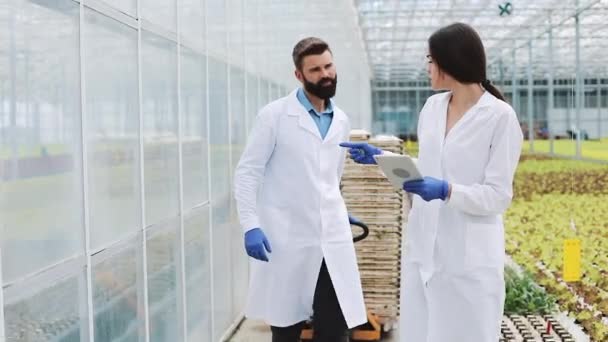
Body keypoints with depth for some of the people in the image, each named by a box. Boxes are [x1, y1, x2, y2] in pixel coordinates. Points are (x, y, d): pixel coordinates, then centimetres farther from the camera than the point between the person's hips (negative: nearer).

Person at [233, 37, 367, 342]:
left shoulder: (341, 121, 11)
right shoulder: (274, 116, -4)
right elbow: (247, 172, -7)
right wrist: (250, 226, -15)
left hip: (332, 240, 4)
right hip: (286, 240, -4)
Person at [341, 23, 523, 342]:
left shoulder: (500, 116, -11)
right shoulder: (432, 106, 8)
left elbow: (498, 196, -13)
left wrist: (446, 191, -26)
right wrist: (380, 157, 11)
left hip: (468, 258, -6)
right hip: (423, 249, 6)